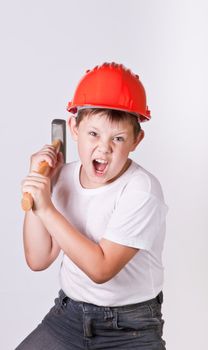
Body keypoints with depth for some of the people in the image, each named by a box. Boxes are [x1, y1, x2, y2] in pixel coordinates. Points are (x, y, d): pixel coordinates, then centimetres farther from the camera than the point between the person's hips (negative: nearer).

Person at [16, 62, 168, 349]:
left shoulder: (141, 190, -20)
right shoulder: (63, 177, -4)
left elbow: (101, 268, -24)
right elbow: (38, 260, -4)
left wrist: (46, 208, -25)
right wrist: (37, 188, -11)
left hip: (131, 327, -4)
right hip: (69, 313, 4)